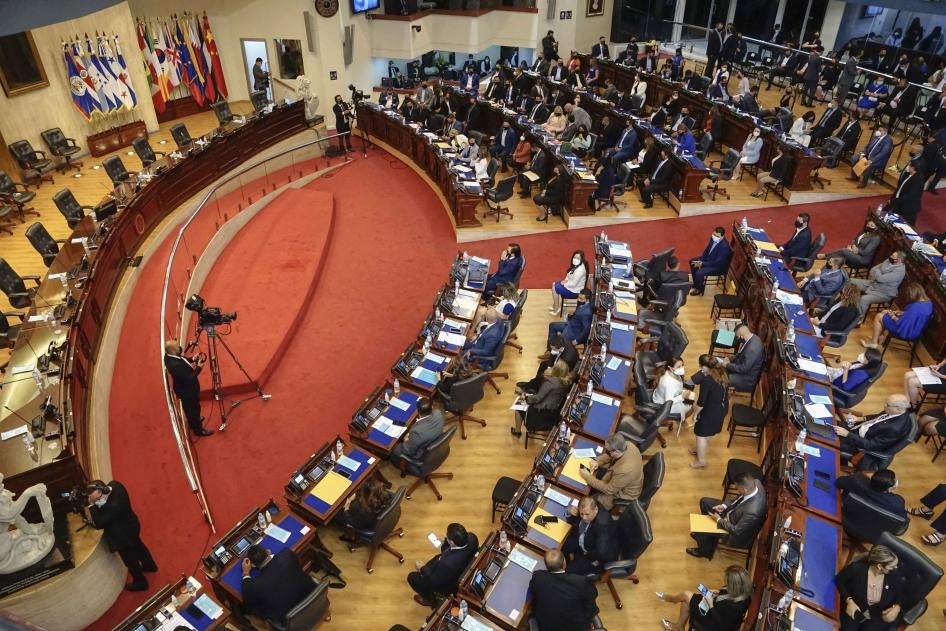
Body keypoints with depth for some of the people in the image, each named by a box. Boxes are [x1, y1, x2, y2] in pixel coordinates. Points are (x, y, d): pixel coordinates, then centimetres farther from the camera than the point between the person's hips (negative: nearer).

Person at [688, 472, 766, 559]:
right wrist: (725, 505, -8)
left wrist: (719, 520, -14)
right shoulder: (755, 482, -24)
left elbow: (736, 531, -27)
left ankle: (704, 551, 31)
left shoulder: (752, 511, -44)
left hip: (737, 532, -8)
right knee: (704, 502, 13)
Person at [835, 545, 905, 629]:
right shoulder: (857, 568, -22)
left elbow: (903, 593, 3)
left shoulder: (894, 575, -18)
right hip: (856, 608, -1)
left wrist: (897, 607, -17)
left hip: (880, 614, 1)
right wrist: (849, 601, -16)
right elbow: (839, 580, -5)